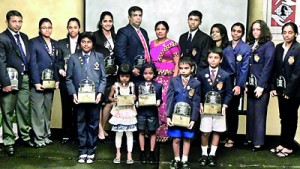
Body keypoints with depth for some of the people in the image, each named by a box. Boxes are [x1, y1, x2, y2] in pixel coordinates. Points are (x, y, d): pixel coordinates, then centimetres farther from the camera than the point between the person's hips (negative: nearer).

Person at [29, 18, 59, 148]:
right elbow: (32, 63, -8)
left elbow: (56, 63, 13)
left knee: (47, 111, 11)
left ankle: (46, 136, 20)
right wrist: (36, 82, -13)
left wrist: (57, 80, 4)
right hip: (38, 83, -5)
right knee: (38, 111, -2)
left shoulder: (55, 43, 14)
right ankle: (39, 138, 6)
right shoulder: (33, 42, -3)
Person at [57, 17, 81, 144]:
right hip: (65, 79, 2)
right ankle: (66, 134, 13)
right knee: (66, 107, 5)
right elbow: (59, 61, 8)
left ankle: (76, 133, 12)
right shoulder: (61, 43, 12)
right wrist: (61, 70, -10)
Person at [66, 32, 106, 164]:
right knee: (81, 124, 7)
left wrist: (100, 93, -7)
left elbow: (103, 78, 5)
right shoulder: (73, 58, 7)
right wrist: (73, 94, -7)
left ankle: (91, 152, 17)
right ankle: (82, 151, 17)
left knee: (93, 124, 6)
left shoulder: (99, 57, 8)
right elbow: (69, 78, 4)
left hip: (95, 97, 0)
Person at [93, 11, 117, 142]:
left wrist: (117, 68, 3)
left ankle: (102, 128, 18)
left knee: (110, 102, 3)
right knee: (99, 102, -3)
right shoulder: (96, 35, 0)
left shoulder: (115, 37, 14)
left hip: (112, 75, 5)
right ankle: (100, 130, 6)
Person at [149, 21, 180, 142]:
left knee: (164, 104, -9)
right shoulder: (152, 44, 15)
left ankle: (164, 132, 2)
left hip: (167, 78, -5)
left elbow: (177, 64, -4)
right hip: (153, 78, 5)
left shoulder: (172, 44, -2)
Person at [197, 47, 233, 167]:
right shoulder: (201, 74, 1)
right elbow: (198, 92, 4)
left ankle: (212, 154, 20)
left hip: (219, 108, 1)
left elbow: (228, 93, 1)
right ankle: (204, 154, 17)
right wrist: (200, 104, -8)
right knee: (205, 132, 1)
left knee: (216, 131, 8)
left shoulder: (225, 75, 0)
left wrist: (225, 105, -9)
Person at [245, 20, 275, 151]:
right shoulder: (250, 45, 13)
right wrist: (245, 83, 5)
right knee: (250, 112, 10)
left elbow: (268, 66, -11)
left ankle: (258, 142, 3)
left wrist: (261, 85, -16)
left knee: (259, 114, -3)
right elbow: (247, 65, 12)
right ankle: (250, 138, 20)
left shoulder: (268, 45, -5)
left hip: (261, 85, -6)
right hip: (251, 84, 6)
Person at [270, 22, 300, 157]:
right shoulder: (278, 48, 8)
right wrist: (273, 87, 2)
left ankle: (288, 146, 15)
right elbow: (275, 69, 8)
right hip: (281, 89, 5)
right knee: (283, 117, 13)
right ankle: (282, 144, 22)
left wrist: (289, 91, -15)